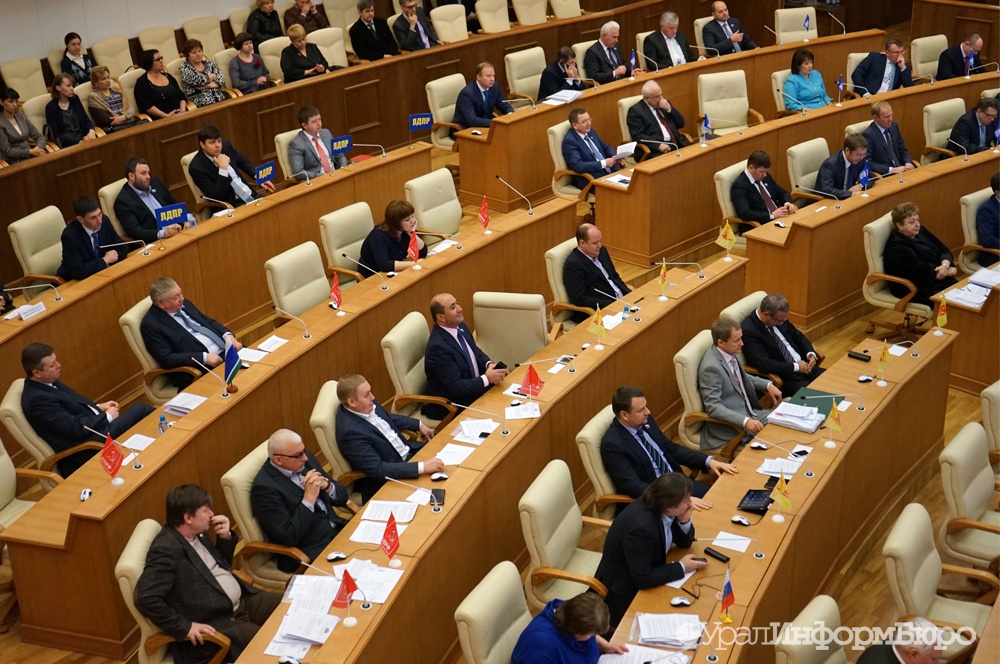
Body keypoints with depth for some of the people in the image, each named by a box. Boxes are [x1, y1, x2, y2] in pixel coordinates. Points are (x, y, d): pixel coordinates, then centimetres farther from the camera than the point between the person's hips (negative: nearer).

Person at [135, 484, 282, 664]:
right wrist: (184, 628, -26)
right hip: (215, 623, -9)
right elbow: (146, 598, -30)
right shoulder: (166, 550, -23)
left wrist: (225, 537, 1)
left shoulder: (197, 533, 6)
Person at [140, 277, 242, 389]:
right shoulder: (151, 324, -11)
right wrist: (204, 358, -23)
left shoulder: (183, 304, 11)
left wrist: (228, 335, 0)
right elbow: (166, 359, -18)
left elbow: (208, 322, 20)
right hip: (202, 368, -8)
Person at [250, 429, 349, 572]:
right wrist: (309, 498, -21)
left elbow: (342, 497, 11)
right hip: (310, 555, -8)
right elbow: (288, 538, -20)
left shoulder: (305, 459, 4)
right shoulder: (264, 487, -16)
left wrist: (326, 485, -10)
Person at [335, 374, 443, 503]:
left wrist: (419, 425, 14)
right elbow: (378, 470, -33)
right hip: (387, 480, -9)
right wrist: (422, 467, -36)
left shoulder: (368, 406, -6)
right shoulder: (351, 431, -31)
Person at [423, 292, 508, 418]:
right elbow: (455, 387, -25)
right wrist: (487, 379, -22)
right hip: (454, 405, -8)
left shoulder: (460, 327, -1)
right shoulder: (438, 347, -26)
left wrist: (489, 364, -5)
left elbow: (475, 352, 15)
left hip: (475, 388, 8)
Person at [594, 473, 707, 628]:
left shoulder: (660, 508, -11)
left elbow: (684, 543, 3)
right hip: (625, 594, -8)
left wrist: (684, 521, -18)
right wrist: (681, 567, -22)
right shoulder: (641, 527, -35)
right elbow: (643, 579, -31)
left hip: (648, 571, 8)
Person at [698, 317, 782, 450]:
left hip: (748, 412, 9)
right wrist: (745, 421, -35)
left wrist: (768, 385, 7)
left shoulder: (730, 352, 0)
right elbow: (713, 407, -26)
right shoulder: (711, 367, -26)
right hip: (729, 426, -9)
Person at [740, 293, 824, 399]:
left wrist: (811, 353, -2)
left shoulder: (779, 317, 3)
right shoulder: (749, 331, -20)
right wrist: (796, 367, -20)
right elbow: (763, 364, -26)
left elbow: (798, 336, 18)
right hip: (782, 379, -8)